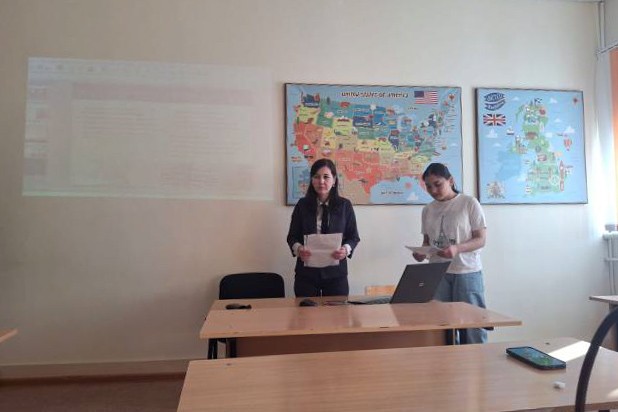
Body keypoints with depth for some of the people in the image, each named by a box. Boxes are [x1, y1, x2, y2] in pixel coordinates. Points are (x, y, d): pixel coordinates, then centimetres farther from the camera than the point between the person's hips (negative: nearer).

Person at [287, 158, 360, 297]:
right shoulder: (302, 205, 2)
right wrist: (298, 248, -17)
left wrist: (346, 249, -17)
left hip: (335, 272, 0)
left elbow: (354, 236, 4)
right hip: (306, 272, 1)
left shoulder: (345, 205, 0)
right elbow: (292, 236, 5)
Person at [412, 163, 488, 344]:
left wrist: (457, 248, -22)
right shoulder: (428, 210, 10)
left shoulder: (469, 203, -3)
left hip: (467, 273, -3)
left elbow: (480, 240, -5)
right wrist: (422, 252, -7)